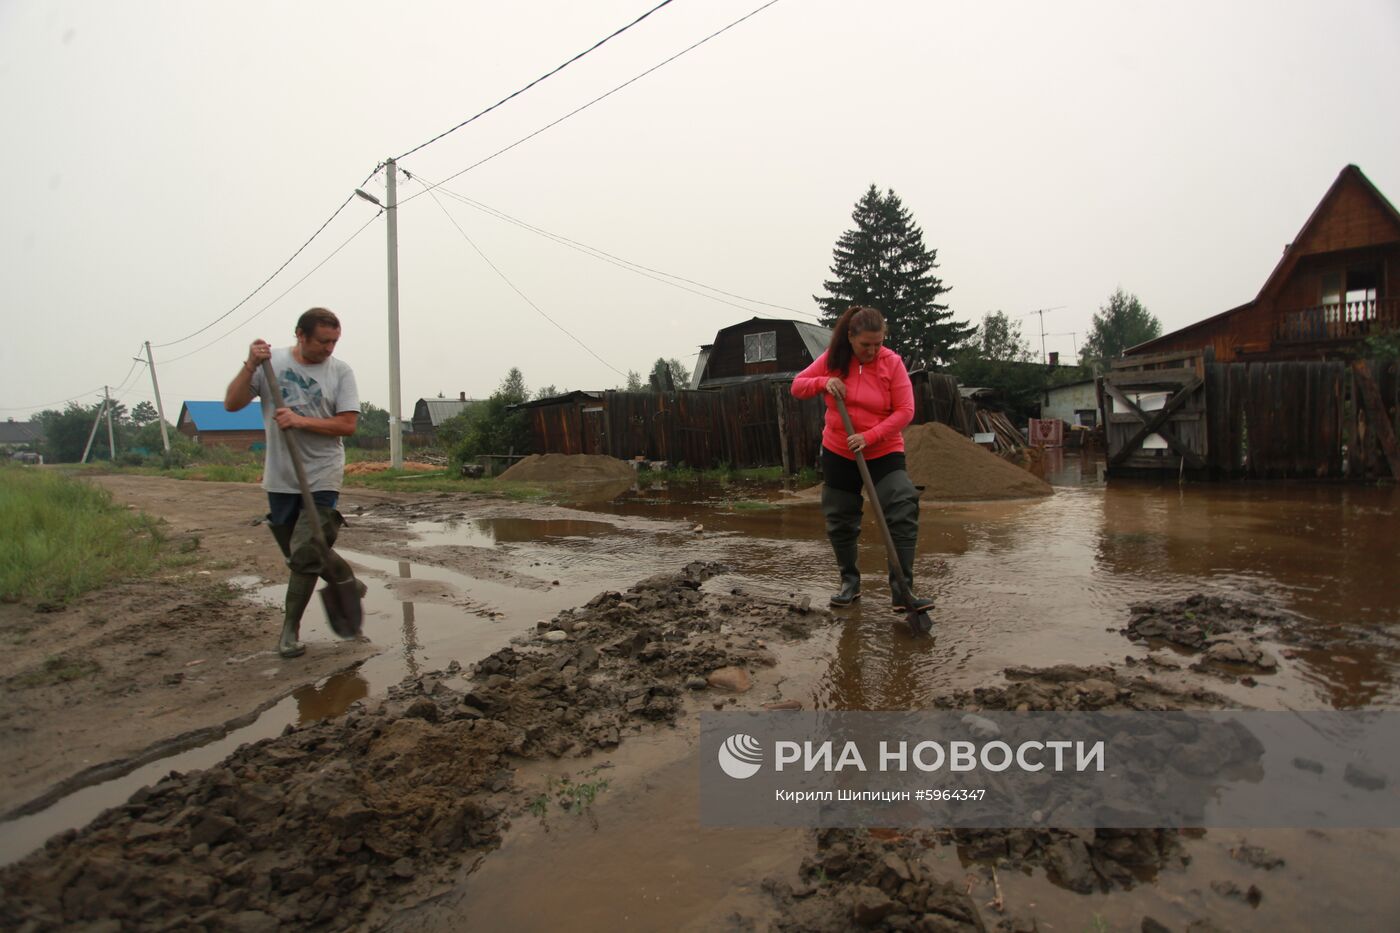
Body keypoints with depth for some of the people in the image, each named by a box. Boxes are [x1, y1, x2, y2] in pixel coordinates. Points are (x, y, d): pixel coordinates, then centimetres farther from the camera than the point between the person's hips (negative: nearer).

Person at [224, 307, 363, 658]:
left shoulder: (340, 371, -5)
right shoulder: (271, 362, -1)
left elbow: (348, 424, -10)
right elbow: (231, 404, -4)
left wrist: (300, 421, -21)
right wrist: (251, 365, -16)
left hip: (322, 479, -3)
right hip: (281, 479, 3)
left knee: (305, 554, -5)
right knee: (299, 553, 14)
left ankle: (290, 629, 9)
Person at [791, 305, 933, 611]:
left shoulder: (892, 362, -11)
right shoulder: (833, 359, -3)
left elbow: (905, 411, -14)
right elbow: (797, 385, 3)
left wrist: (870, 437, -24)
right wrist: (824, 382, -17)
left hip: (884, 453, -2)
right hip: (838, 454, 3)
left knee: (904, 513, -18)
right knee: (840, 521, 10)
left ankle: (902, 591, -14)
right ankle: (850, 582, 29)